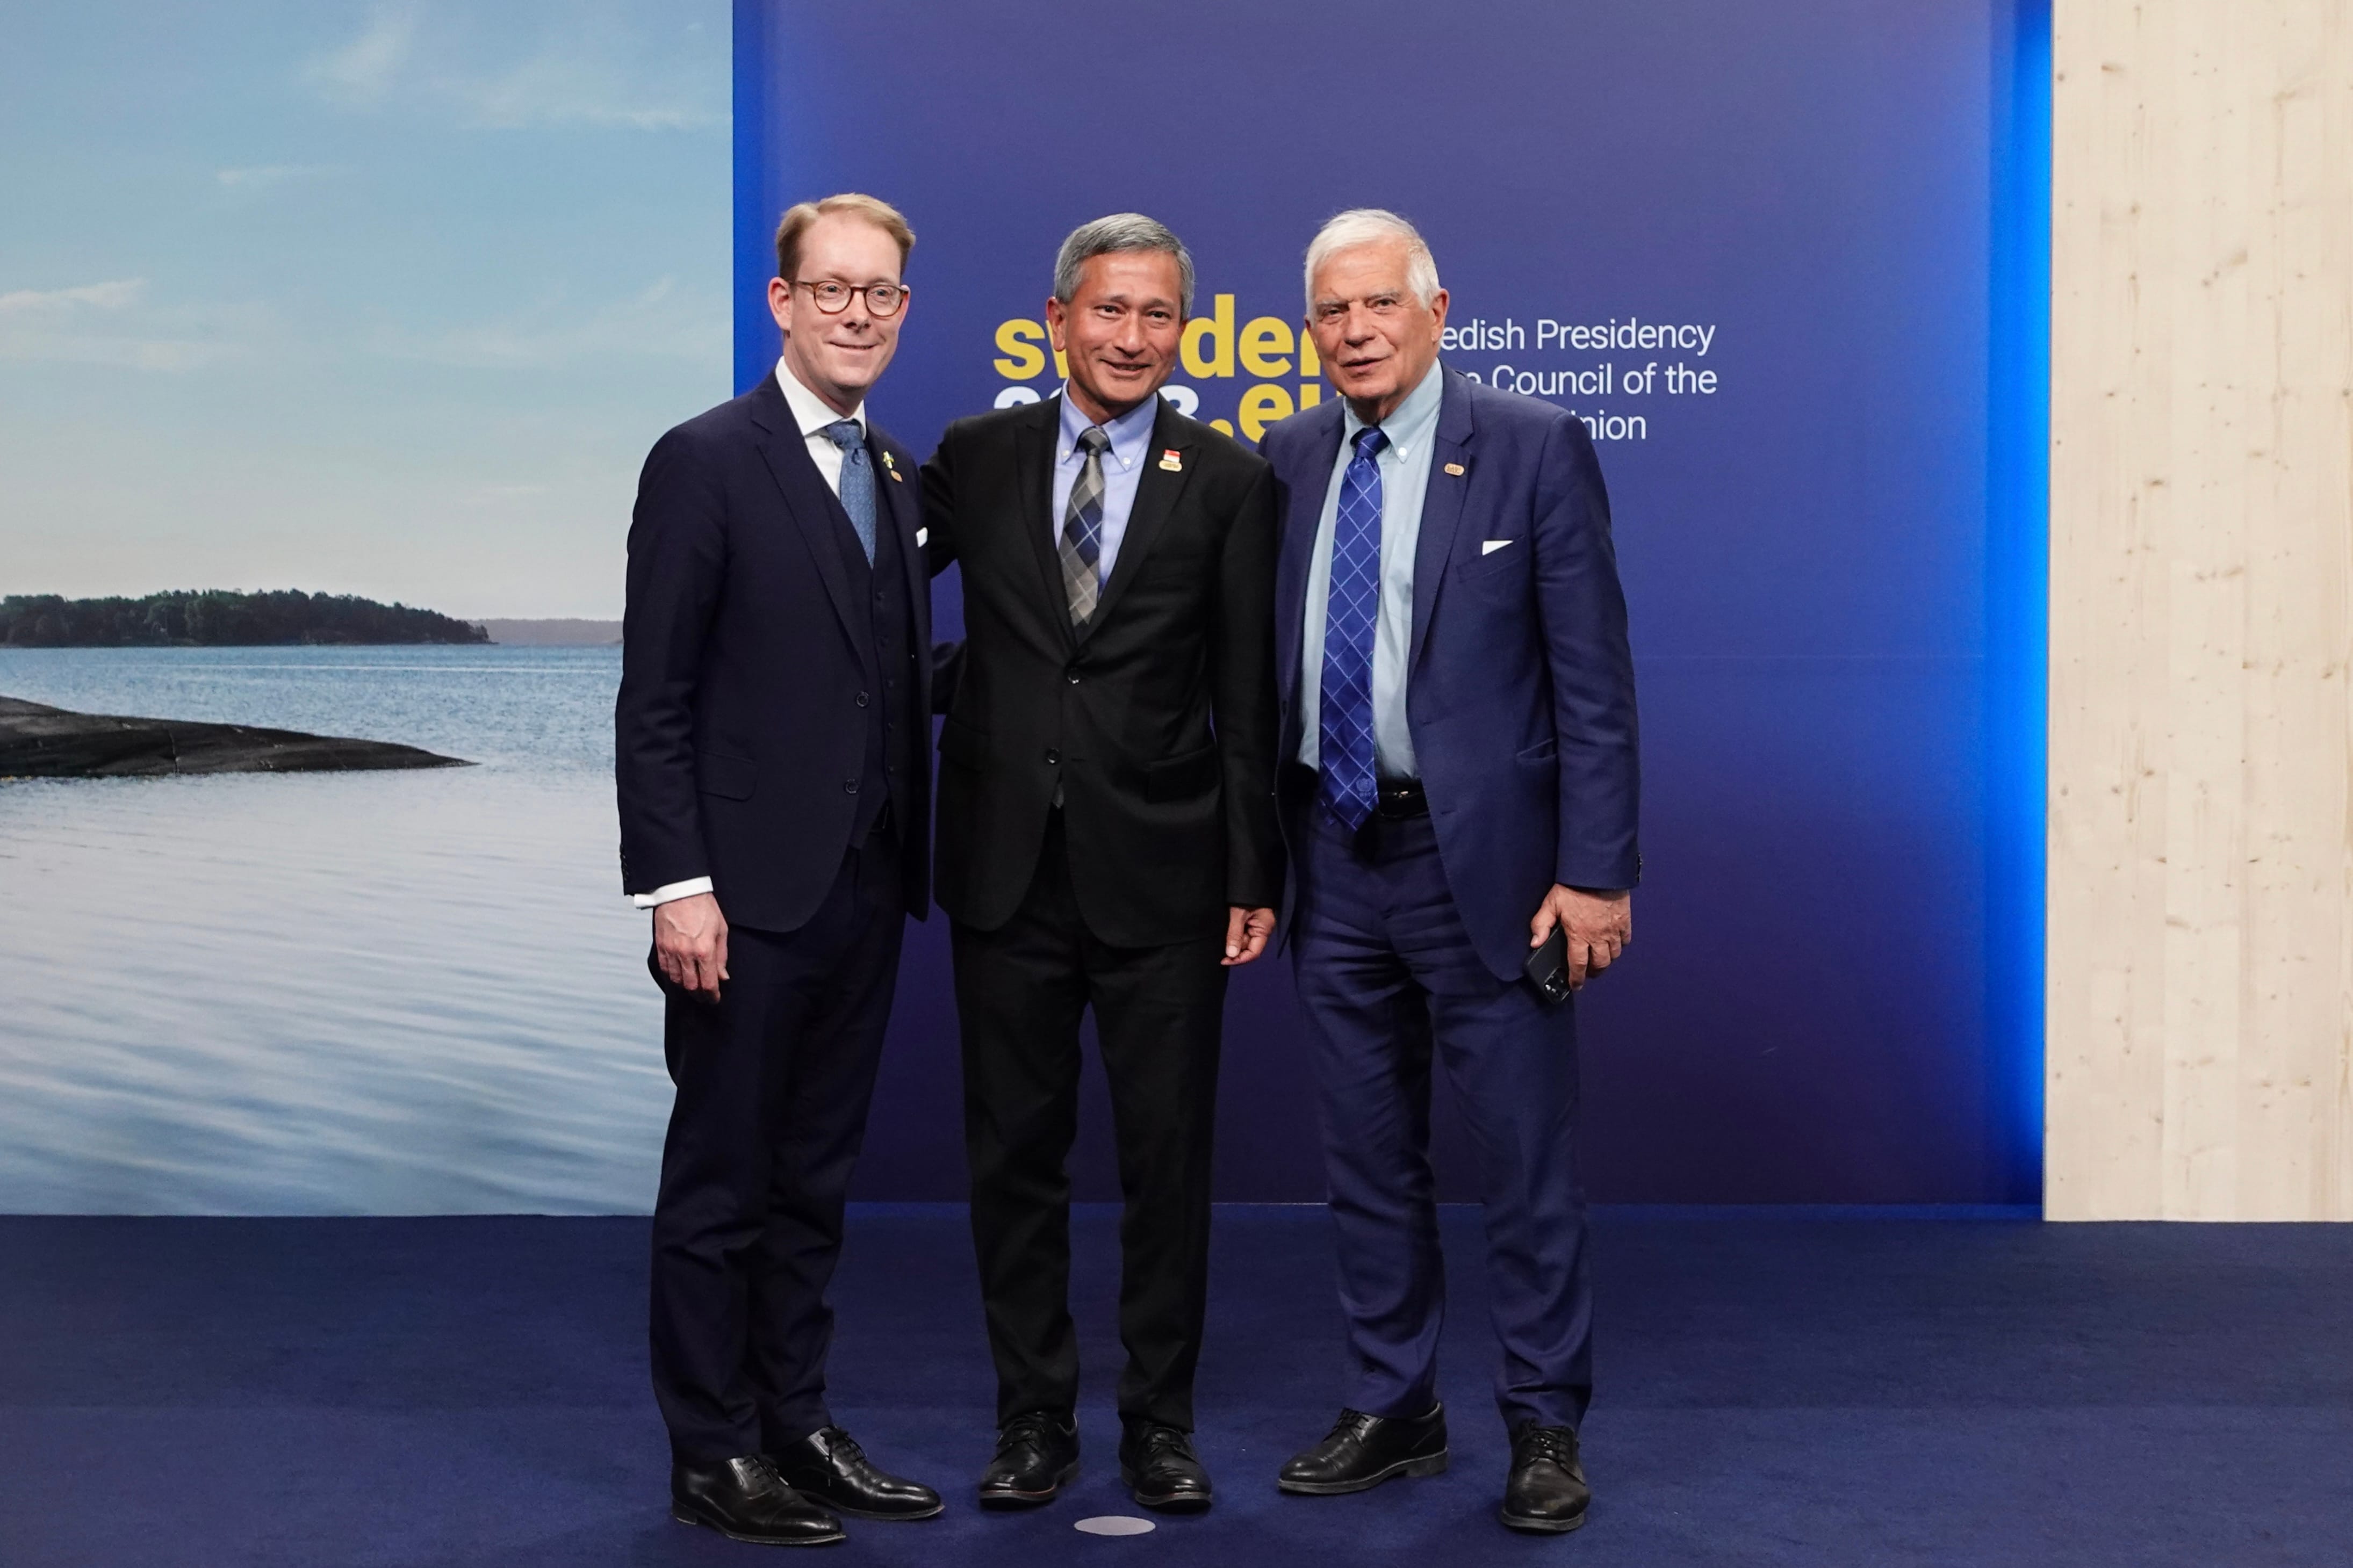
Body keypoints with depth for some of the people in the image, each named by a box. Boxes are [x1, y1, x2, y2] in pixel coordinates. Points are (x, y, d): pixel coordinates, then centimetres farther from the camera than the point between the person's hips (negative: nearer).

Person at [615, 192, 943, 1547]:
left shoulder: (900, 476, 13)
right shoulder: (707, 460, -8)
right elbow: (655, 701, -11)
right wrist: (678, 887, -16)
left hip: (867, 888, 6)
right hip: (749, 891, -6)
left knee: (816, 1180, 14)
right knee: (722, 1183, 5)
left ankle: (796, 1424, 25)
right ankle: (714, 1452, 16)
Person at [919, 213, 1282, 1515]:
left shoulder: (1228, 481, 1)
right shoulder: (975, 457, 6)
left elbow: (1247, 695, 1)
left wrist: (1254, 873, -2)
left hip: (1159, 870, -1)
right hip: (1007, 867, 2)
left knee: (1168, 1155, 6)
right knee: (1014, 1152, 9)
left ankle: (1160, 1421, 20)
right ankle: (1033, 1418, 22)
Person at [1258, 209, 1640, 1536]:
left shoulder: (1534, 446, -6)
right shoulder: (1289, 460, 7)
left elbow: (1593, 673, -9)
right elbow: (1271, 657, 10)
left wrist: (1597, 869, -14)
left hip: (1483, 854, -5)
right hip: (1337, 855, 5)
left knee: (1527, 1161, 3)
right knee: (1368, 1158, 14)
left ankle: (1547, 1426, 17)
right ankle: (1395, 1411, 27)